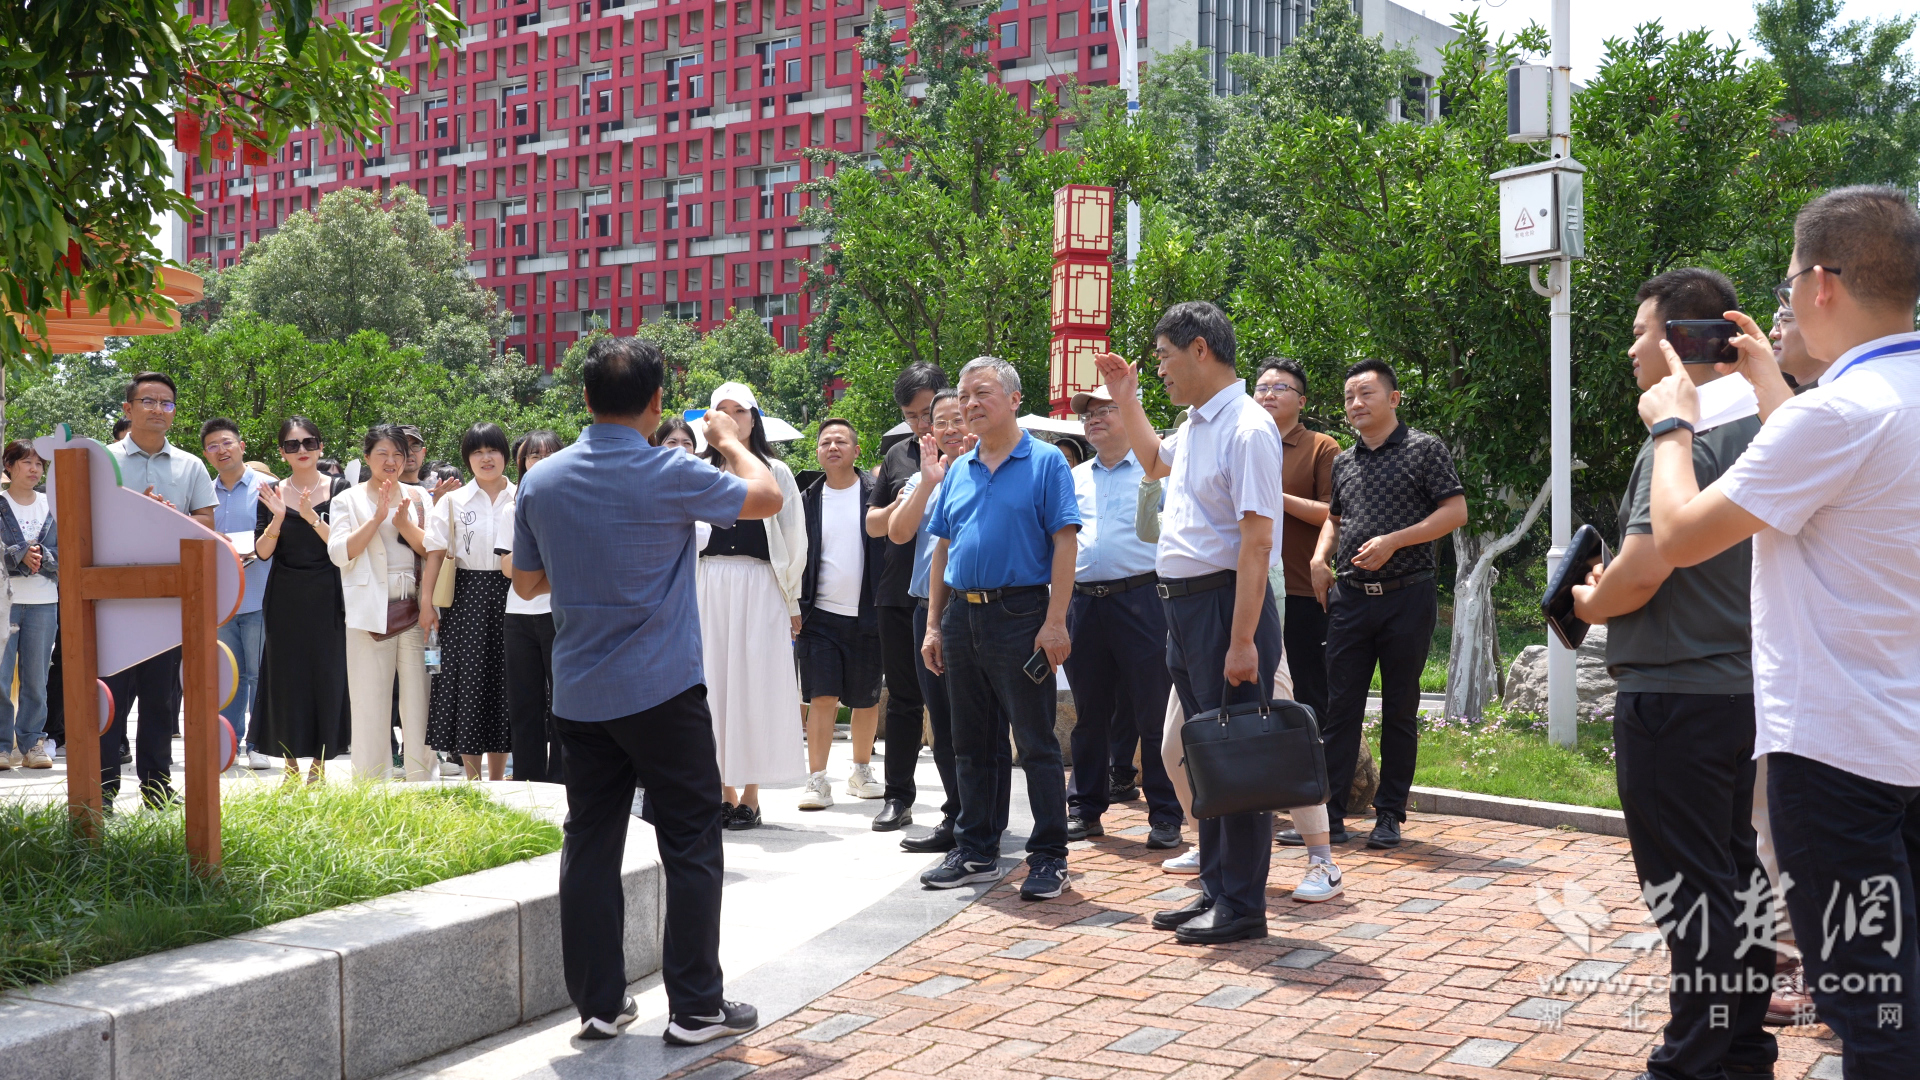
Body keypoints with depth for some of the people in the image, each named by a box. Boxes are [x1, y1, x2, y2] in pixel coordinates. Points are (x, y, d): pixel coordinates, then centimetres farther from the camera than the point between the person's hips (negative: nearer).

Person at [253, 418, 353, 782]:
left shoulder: (339, 489, 0)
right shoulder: (272, 493, 4)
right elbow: (262, 551, -1)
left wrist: (313, 517, -22)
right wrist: (277, 519, -19)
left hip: (327, 600, -1)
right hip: (284, 600, 1)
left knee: (327, 676, 0)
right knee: (286, 677, 3)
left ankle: (319, 764, 11)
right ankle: (290, 764, 13)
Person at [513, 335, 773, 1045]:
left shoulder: (541, 481, 2)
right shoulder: (670, 475, -12)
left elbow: (527, 582, 14)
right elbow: (768, 498, 3)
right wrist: (729, 440, 20)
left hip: (577, 696, 5)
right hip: (662, 692, -5)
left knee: (590, 845, 10)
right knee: (691, 846, 4)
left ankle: (598, 1003, 15)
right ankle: (694, 1007, 8)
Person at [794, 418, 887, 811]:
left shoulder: (876, 494, 1)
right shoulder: (808, 500, 7)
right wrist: (794, 609, 2)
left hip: (867, 617, 0)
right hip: (820, 616, 0)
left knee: (867, 700, 9)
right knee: (821, 699, -6)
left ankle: (862, 772, 24)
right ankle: (817, 780, -3)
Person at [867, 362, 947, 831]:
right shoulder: (898, 455, 13)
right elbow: (873, 524, 18)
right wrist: (897, 508, -4)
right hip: (899, 596, 4)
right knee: (902, 698, 12)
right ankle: (898, 794, 21)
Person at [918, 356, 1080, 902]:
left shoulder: (1046, 462, -3)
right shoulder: (958, 471, 14)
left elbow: (1064, 544, -9)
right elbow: (942, 550, 17)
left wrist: (1054, 621, -17)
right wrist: (934, 625, 11)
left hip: (1020, 616, -6)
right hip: (962, 617, 6)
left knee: (1036, 744, -1)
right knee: (971, 744, 12)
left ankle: (1049, 857, 6)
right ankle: (976, 851, 21)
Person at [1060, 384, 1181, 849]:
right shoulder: (1074, 479, 18)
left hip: (1141, 598, -5)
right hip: (1083, 602, 5)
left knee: (1154, 714, -3)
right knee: (1090, 714, 11)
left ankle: (1165, 816, 4)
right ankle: (1085, 810, 20)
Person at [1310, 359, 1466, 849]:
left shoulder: (1424, 449, -1)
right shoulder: (1344, 461, 14)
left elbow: (1455, 511, -7)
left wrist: (1393, 541, -16)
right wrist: (1320, 557, 8)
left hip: (1407, 594, -4)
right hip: (1350, 597, 4)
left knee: (1400, 710, 4)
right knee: (1340, 706, 1)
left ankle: (1390, 814, 12)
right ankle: (1330, 812, 5)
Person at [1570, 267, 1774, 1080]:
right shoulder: (1754, 426, 12)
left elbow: (1645, 568, -24)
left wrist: (1590, 602, -4)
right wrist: (1613, 588, 17)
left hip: (1674, 694, -10)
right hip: (1741, 683, 10)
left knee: (1688, 887, -3)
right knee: (1734, 872, 16)